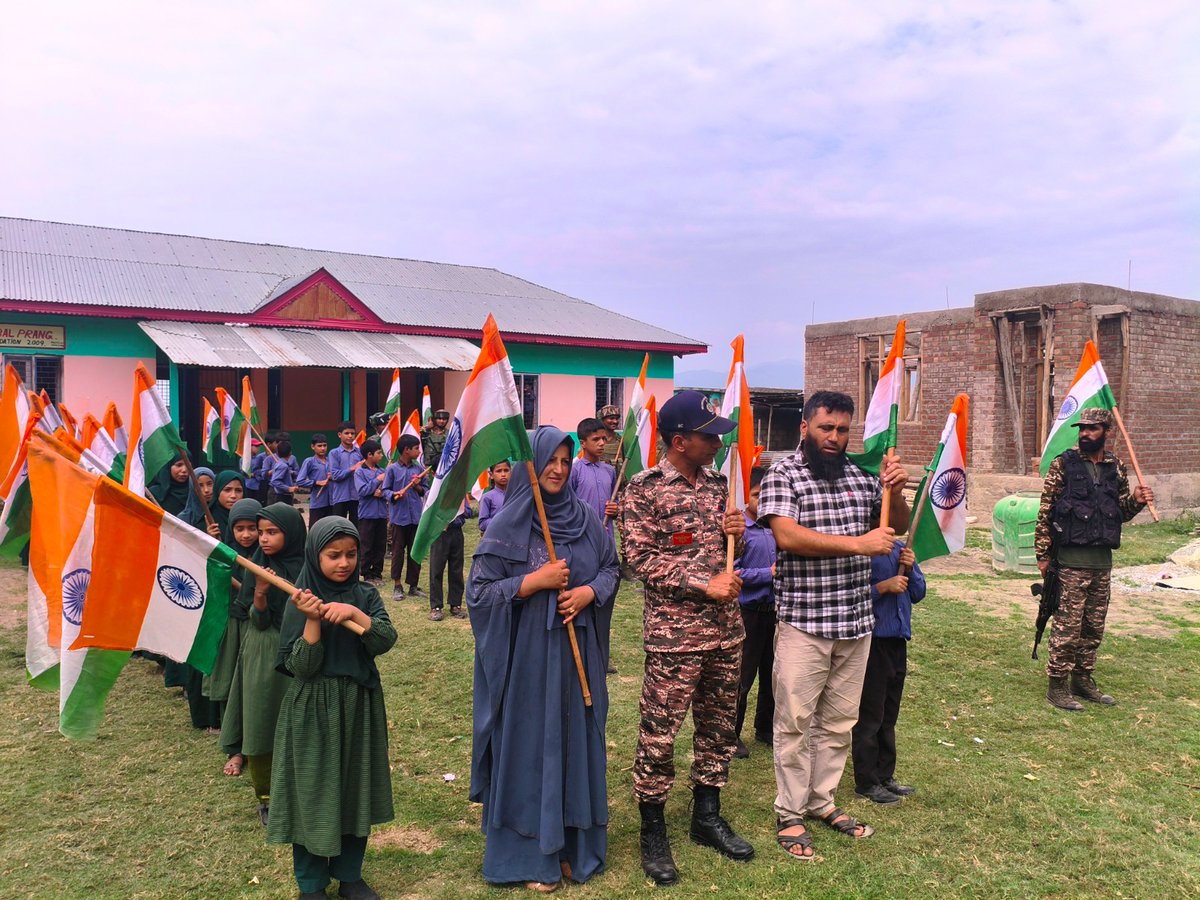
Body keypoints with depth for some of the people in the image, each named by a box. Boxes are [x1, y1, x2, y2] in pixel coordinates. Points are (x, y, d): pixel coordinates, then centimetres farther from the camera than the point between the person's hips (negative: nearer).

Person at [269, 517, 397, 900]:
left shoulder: (365, 594, -1)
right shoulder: (302, 601, -8)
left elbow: (385, 641, -15)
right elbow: (300, 667, -15)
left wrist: (354, 613, -28)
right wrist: (313, 621, -27)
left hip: (359, 708, 3)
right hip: (313, 710, -3)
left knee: (355, 790, 12)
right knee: (313, 793, 6)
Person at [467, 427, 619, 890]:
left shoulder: (584, 519, 4)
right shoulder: (507, 525, -7)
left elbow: (611, 568, 11)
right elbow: (480, 590, -9)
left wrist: (589, 592, -9)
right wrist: (537, 580, -17)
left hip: (577, 653, 4)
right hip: (526, 654, -4)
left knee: (576, 741, 11)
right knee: (529, 746, 4)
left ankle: (573, 844, 28)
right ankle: (529, 852, 21)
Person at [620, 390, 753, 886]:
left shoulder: (718, 483, 9)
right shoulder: (643, 488, -10)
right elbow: (642, 558, -13)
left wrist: (736, 533, -4)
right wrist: (704, 584, -17)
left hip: (726, 629, 6)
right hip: (674, 633, -6)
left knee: (718, 726, 16)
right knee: (659, 733, 1)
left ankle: (707, 816, 33)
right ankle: (653, 831, 18)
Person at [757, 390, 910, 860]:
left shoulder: (860, 476, 8)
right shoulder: (783, 475, -8)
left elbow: (897, 527, 17)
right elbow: (786, 535, -21)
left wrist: (895, 492, -4)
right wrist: (858, 543, -21)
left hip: (856, 622, 5)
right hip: (803, 622, -5)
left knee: (840, 720, 16)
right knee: (795, 721, 4)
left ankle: (822, 801, 32)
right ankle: (789, 814, 19)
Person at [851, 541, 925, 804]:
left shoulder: (901, 549, 9)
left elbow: (918, 593, 14)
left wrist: (910, 569, -3)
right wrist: (884, 587, -22)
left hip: (898, 640, 8)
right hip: (872, 641, -7)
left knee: (889, 716, 18)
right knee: (869, 716, 3)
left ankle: (885, 776, 30)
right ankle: (867, 782, 15)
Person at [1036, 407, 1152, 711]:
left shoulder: (1116, 467, 9)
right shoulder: (1063, 464, -6)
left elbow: (1121, 512, 19)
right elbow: (1045, 511, -7)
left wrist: (1136, 500, -4)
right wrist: (1043, 554, -10)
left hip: (1103, 560, 6)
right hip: (1072, 560, -5)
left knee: (1094, 627, 13)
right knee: (1068, 626, -4)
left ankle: (1083, 680, 26)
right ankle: (1057, 686, 5)